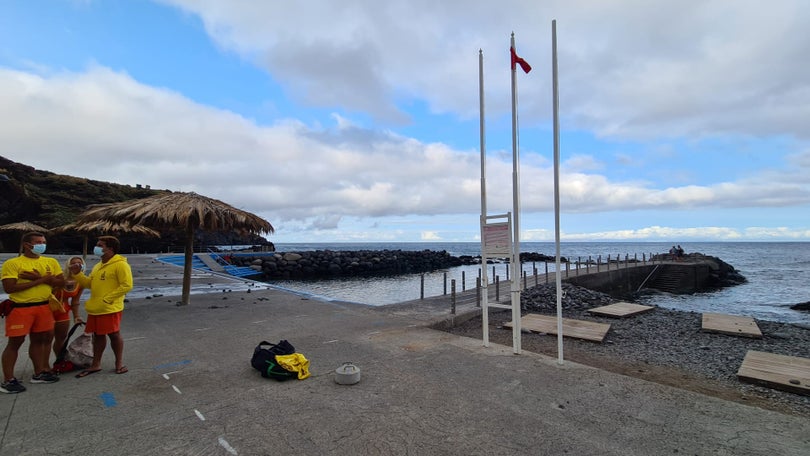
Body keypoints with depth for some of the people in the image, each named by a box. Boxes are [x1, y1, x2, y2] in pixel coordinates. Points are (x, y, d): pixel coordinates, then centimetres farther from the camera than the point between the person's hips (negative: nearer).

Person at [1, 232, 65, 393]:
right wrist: (41, 280, -18)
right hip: (20, 308, -5)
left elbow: (61, 282, 2)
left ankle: (39, 373, 25)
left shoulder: (51, 262, 6)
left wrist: (39, 277, -13)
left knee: (38, 340, 14)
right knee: (15, 342, 0)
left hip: (44, 307, 5)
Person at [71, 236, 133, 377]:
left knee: (114, 335, 1)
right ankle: (95, 365, 27)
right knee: (97, 335, 15)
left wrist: (107, 299, -19)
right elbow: (90, 283, 20)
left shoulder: (120, 264, -14)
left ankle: (119, 363, 16)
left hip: (110, 309, -9)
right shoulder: (98, 266, 16)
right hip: (95, 308, 9)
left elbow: (126, 286, -20)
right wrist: (77, 274, 6)